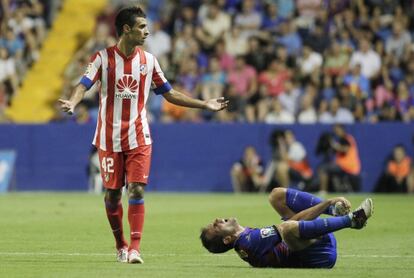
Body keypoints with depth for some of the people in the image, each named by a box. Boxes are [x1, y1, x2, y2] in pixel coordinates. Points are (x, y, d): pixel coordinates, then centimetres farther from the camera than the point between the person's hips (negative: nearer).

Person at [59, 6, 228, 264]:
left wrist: (205, 104, 9)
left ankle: (135, 248, -11)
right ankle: (121, 244, 23)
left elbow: (169, 93, 12)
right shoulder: (104, 58, -4)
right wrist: (72, 102, -38)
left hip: (139, 138, 1)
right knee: (112, 193, 4)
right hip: (110, 137, -1)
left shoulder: (148, 60, 5)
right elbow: (85, 84, -15)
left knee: (137, 190, -10)